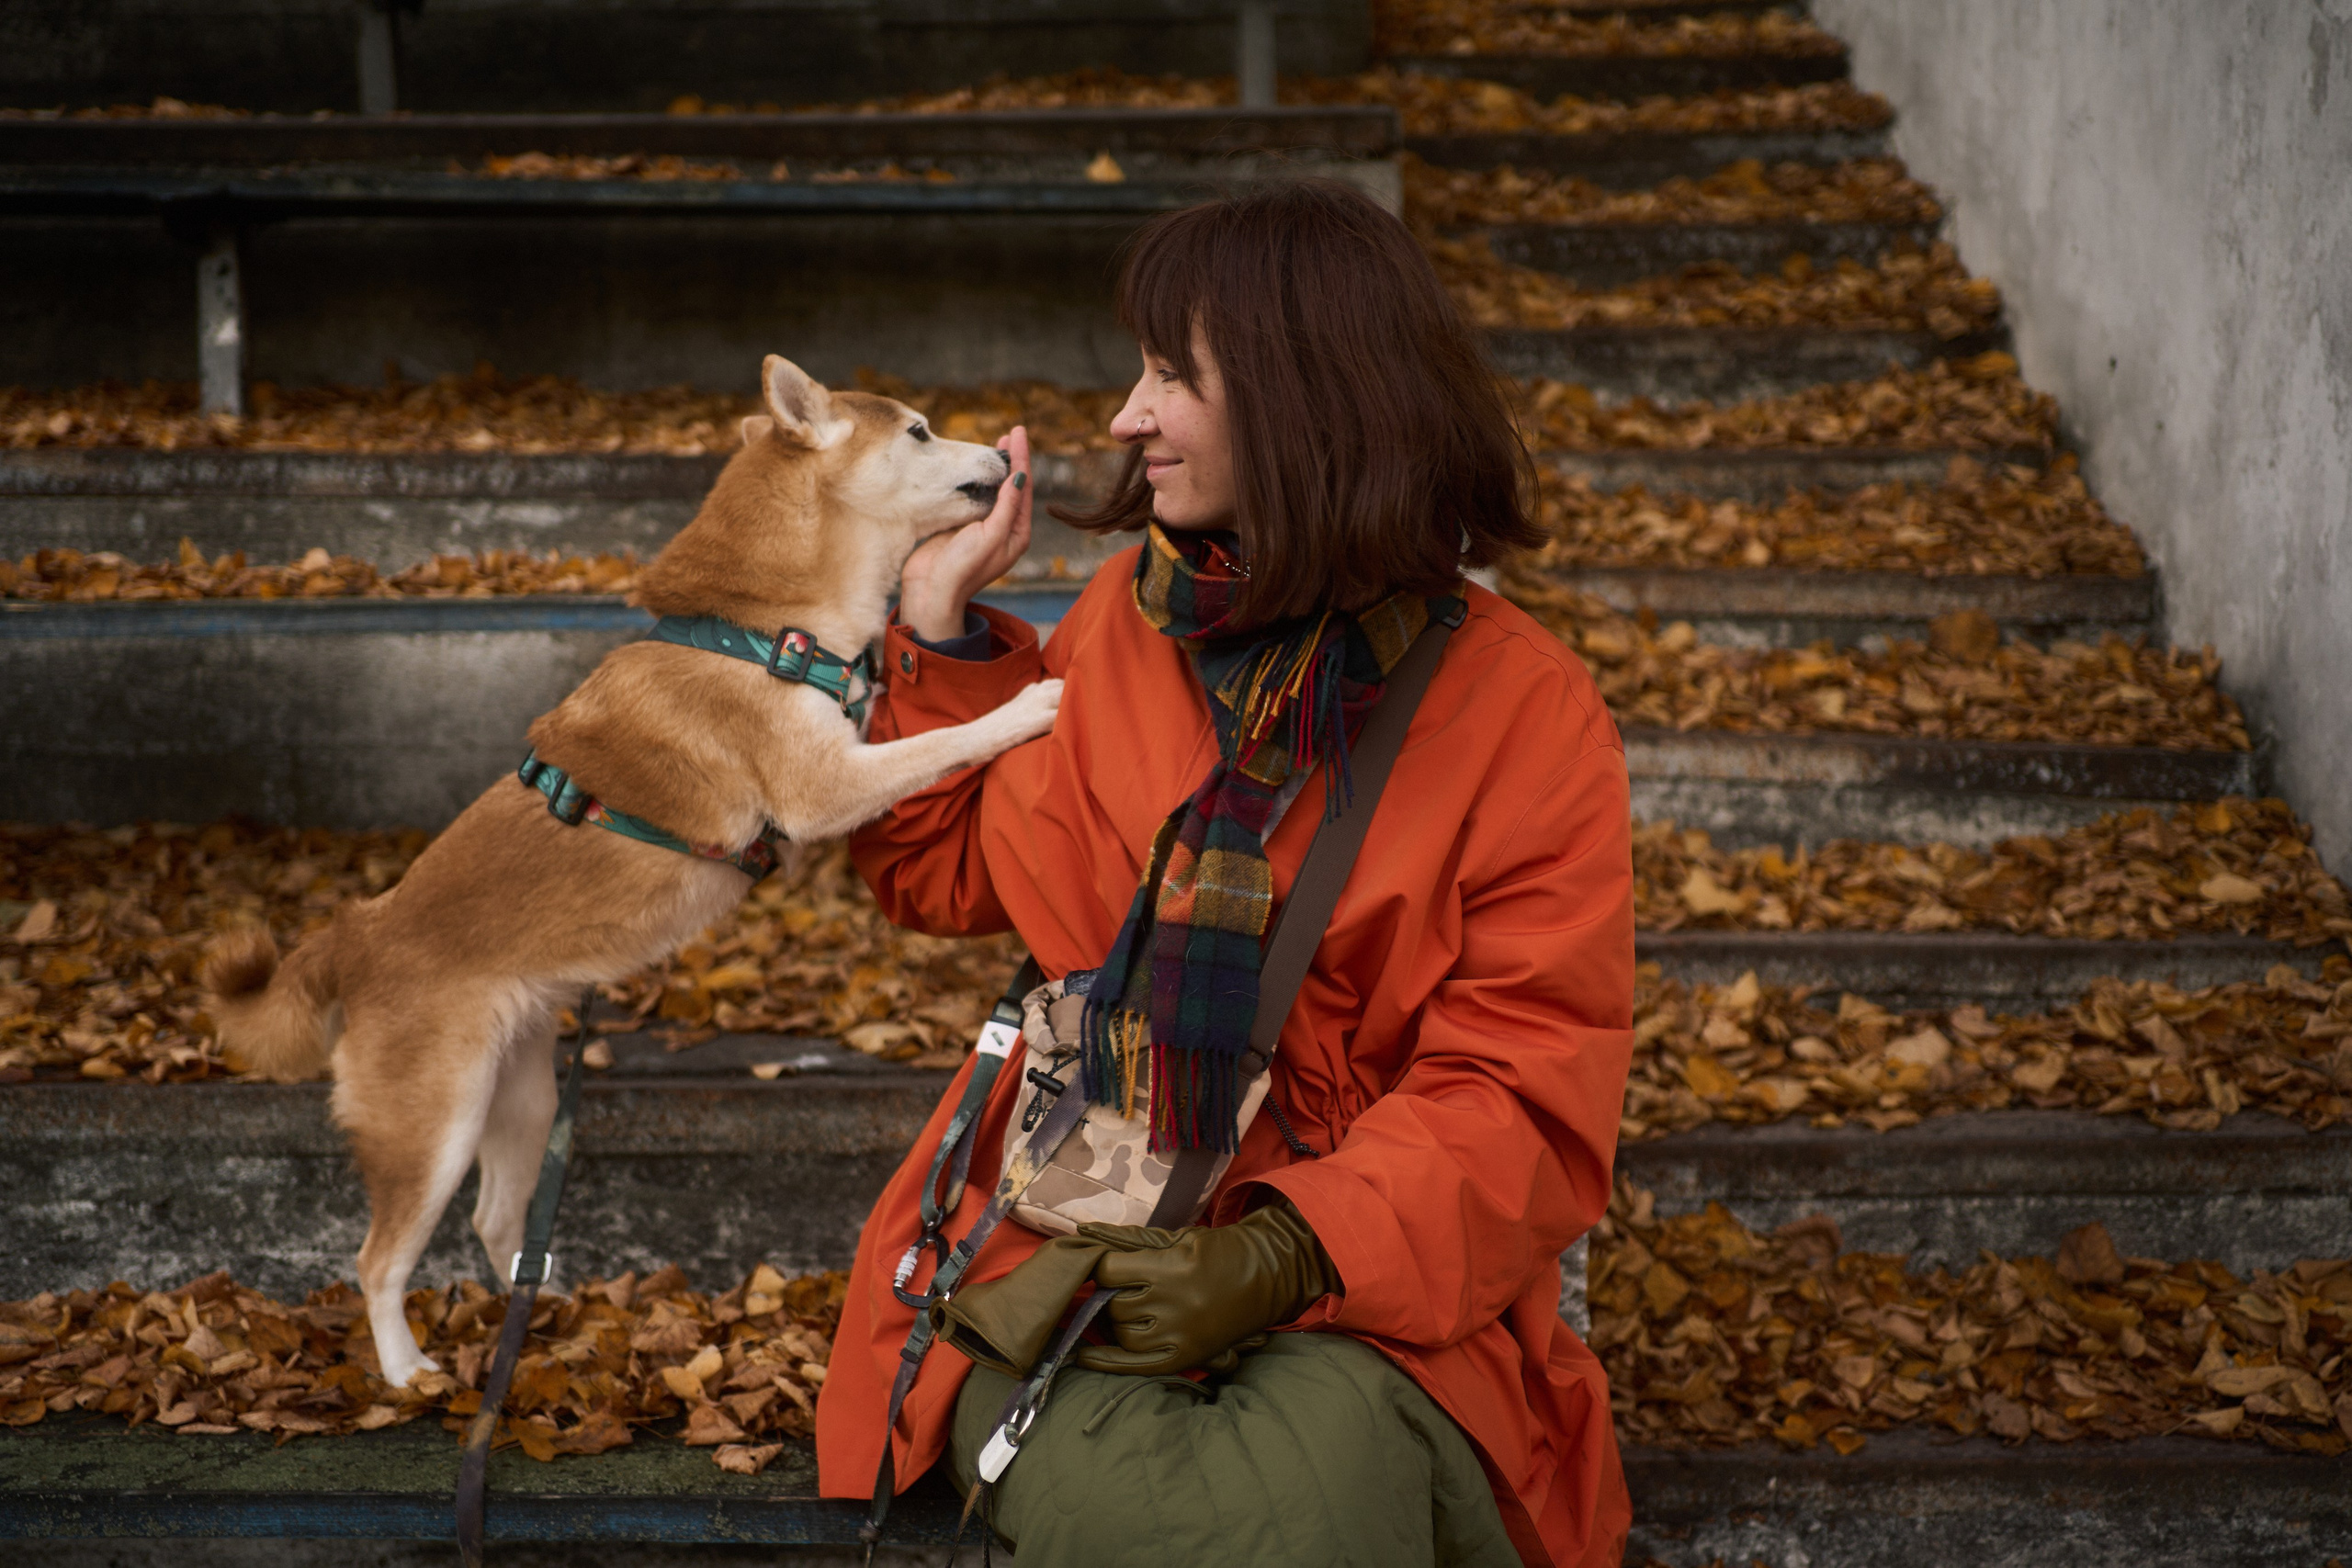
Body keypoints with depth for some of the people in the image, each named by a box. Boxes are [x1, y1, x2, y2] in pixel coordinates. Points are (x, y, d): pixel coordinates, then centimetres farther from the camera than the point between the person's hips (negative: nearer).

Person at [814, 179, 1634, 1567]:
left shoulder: (1529, 714, -3)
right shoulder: (1128, 615, 10)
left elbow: (1525, 1100, -7)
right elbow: (948, 875, 24)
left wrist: (1286, 1255, -21)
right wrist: (941, 616, 13)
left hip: (1359, 1281, -2)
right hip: (1073, 1237, 2)